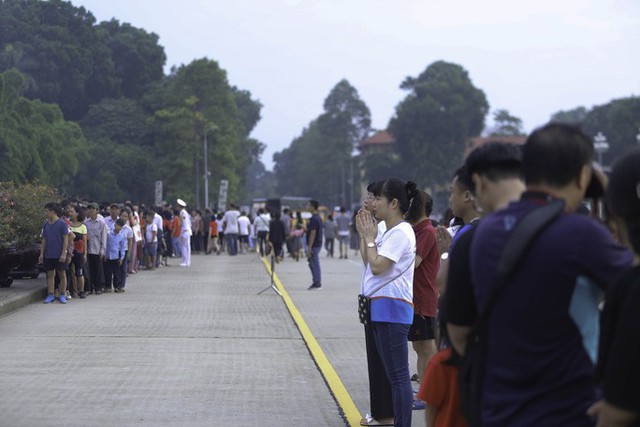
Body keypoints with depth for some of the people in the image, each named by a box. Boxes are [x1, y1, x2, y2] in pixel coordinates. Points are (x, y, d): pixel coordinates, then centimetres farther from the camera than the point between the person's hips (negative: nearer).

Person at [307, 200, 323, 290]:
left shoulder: (313, 219, -18)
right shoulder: (318, 218, 13)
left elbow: (313, 233, -22)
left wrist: (309, 248, -21)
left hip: (314, 245, -10)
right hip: (318, 244, 10)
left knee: (314, 264, -5)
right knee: (313, 264, 15)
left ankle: (317, 283, -2)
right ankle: (316, 283, 18)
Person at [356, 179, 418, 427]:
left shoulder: (401, 233, -14)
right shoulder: (389, 232, 18)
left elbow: (377, 266, -20)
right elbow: (367, 262, 22)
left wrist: (370, 238, -7)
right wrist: (364, 235, 13)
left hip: (392, 309, -11)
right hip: (380, 308, 11)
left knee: (397, 375, -10)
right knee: (388, 372, 15)